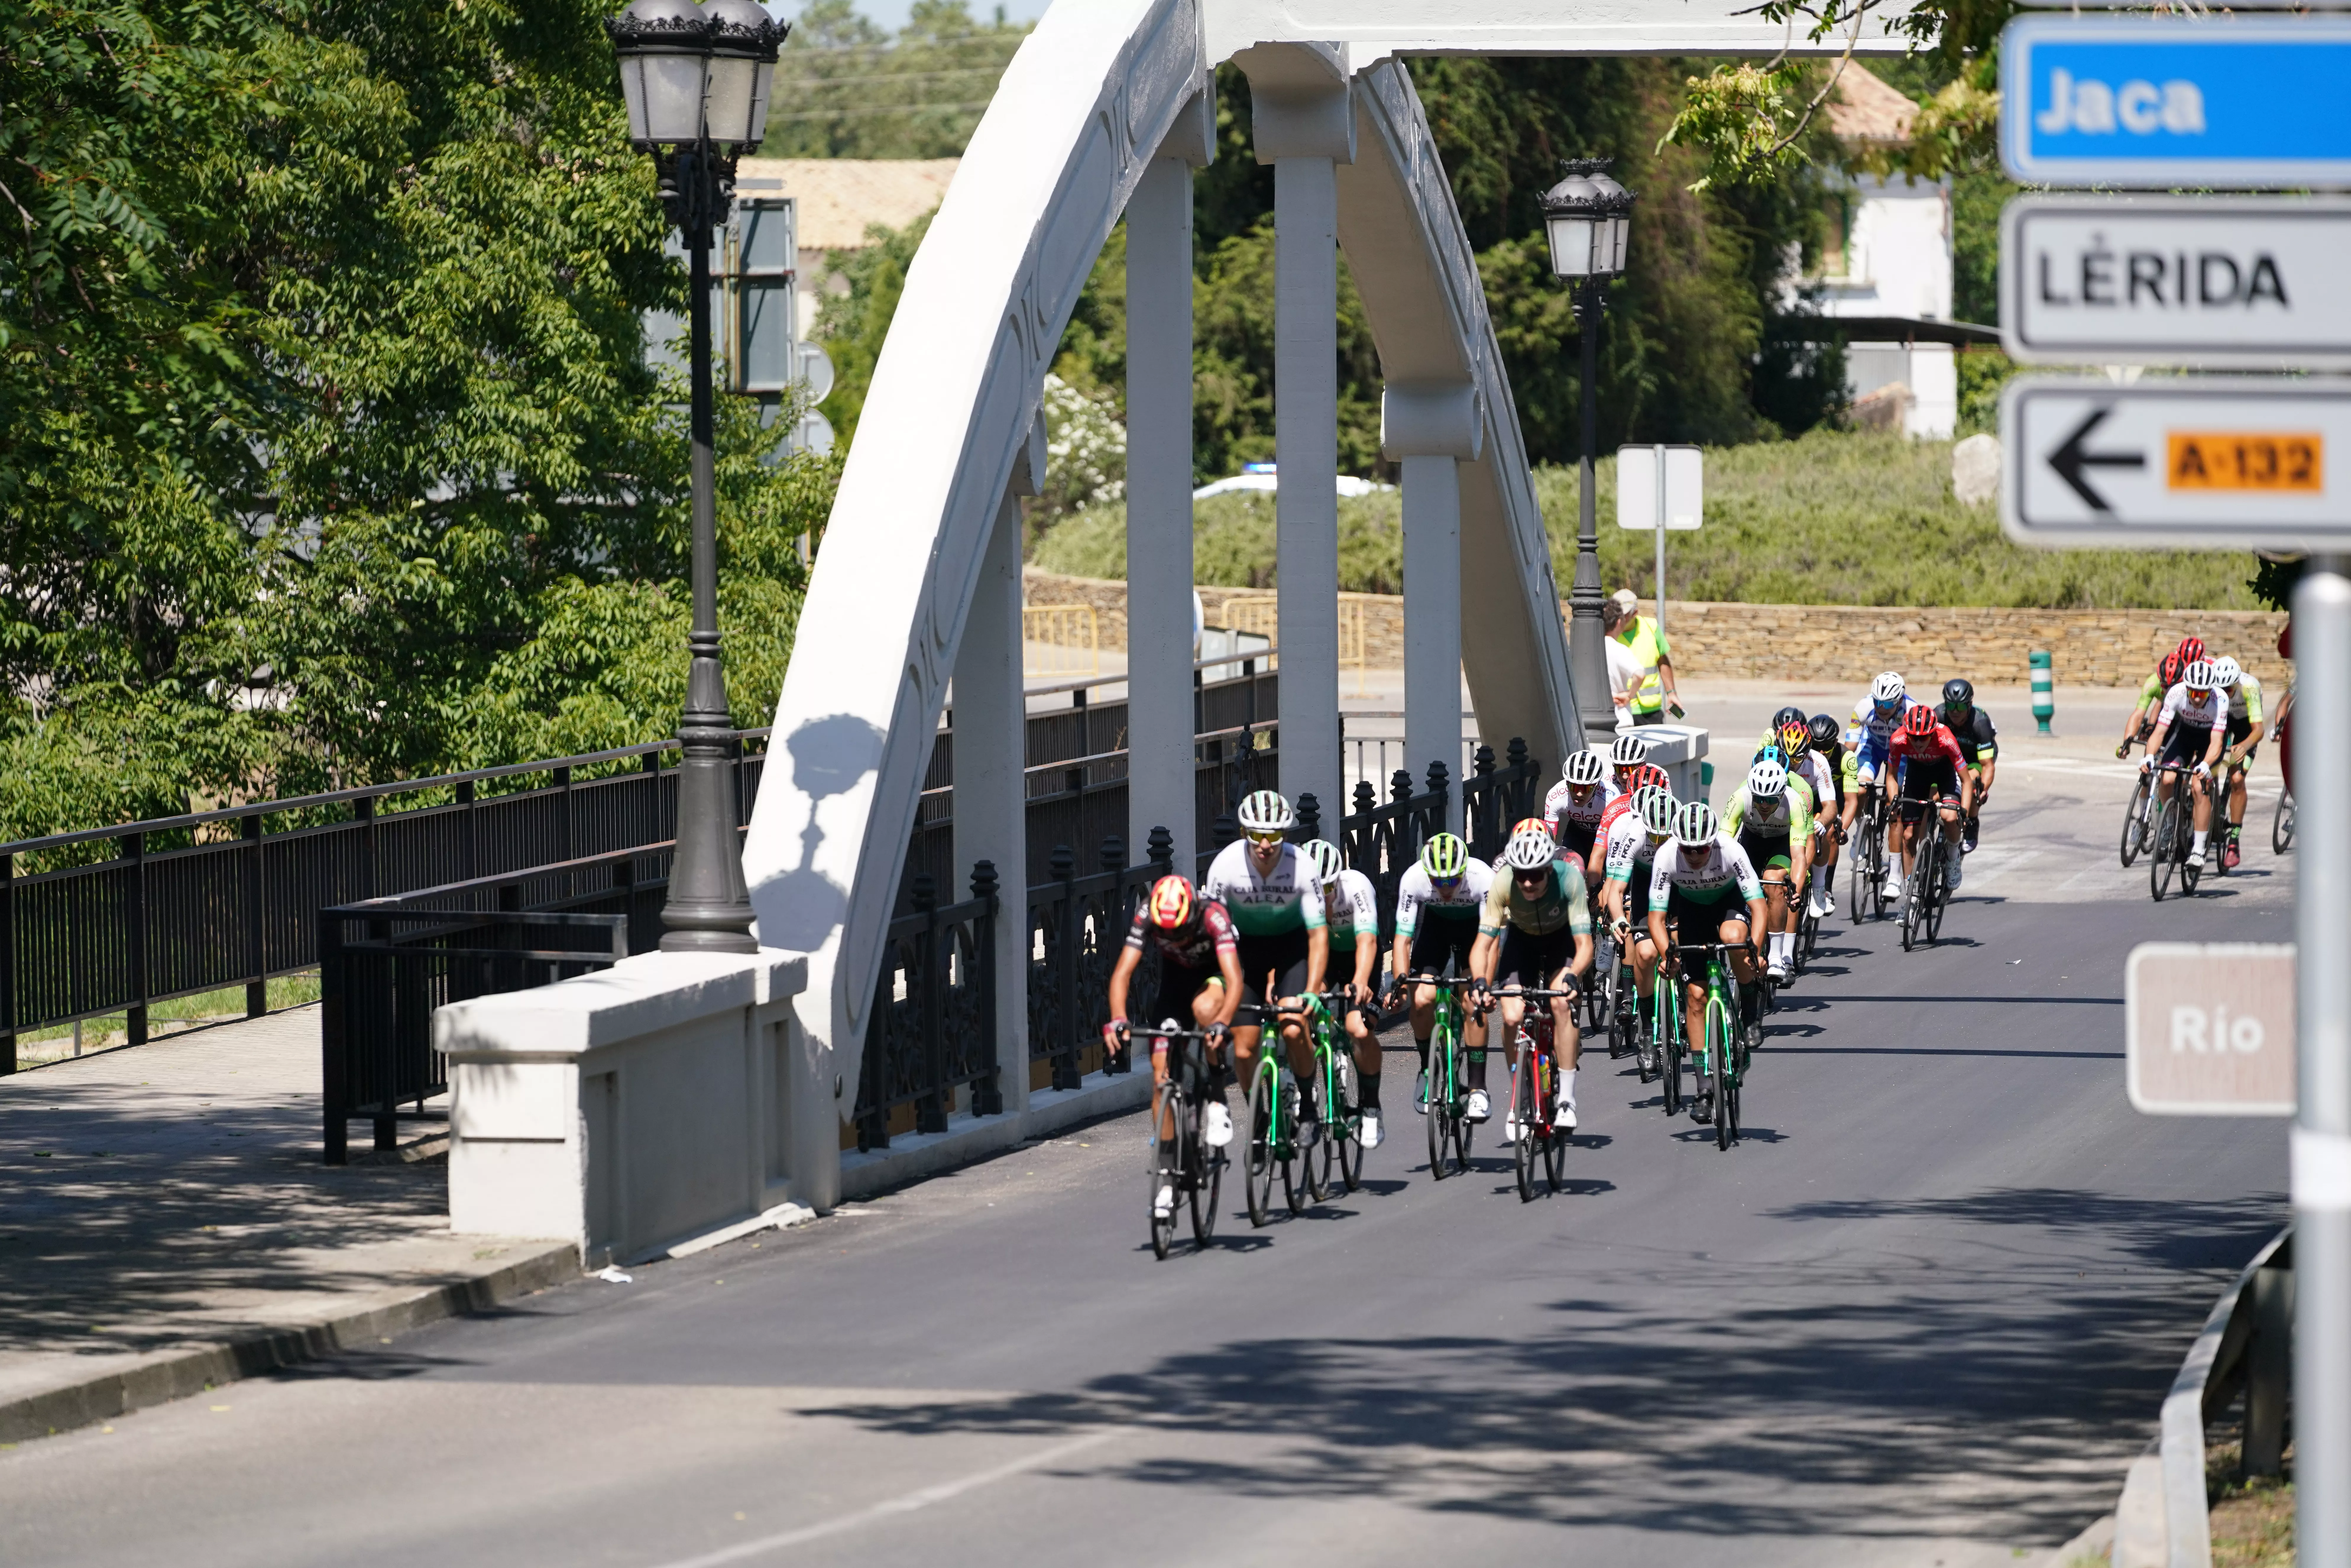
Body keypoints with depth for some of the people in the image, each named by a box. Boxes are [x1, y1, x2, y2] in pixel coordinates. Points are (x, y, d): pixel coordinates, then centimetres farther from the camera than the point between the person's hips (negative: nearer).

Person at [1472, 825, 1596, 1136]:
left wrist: (1571, 977, -55)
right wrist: (1481, 982, -48)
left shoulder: (1569, 879, -35)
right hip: (1521, 936, 1)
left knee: (1561, 1002, -27)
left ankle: (1567, 1100, -18)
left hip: (1562, 937, -1)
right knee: (1512, 1017, -17)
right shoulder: (1503, 883, -32)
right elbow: (1484, 943, -30)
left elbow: (1584, 944, -36)